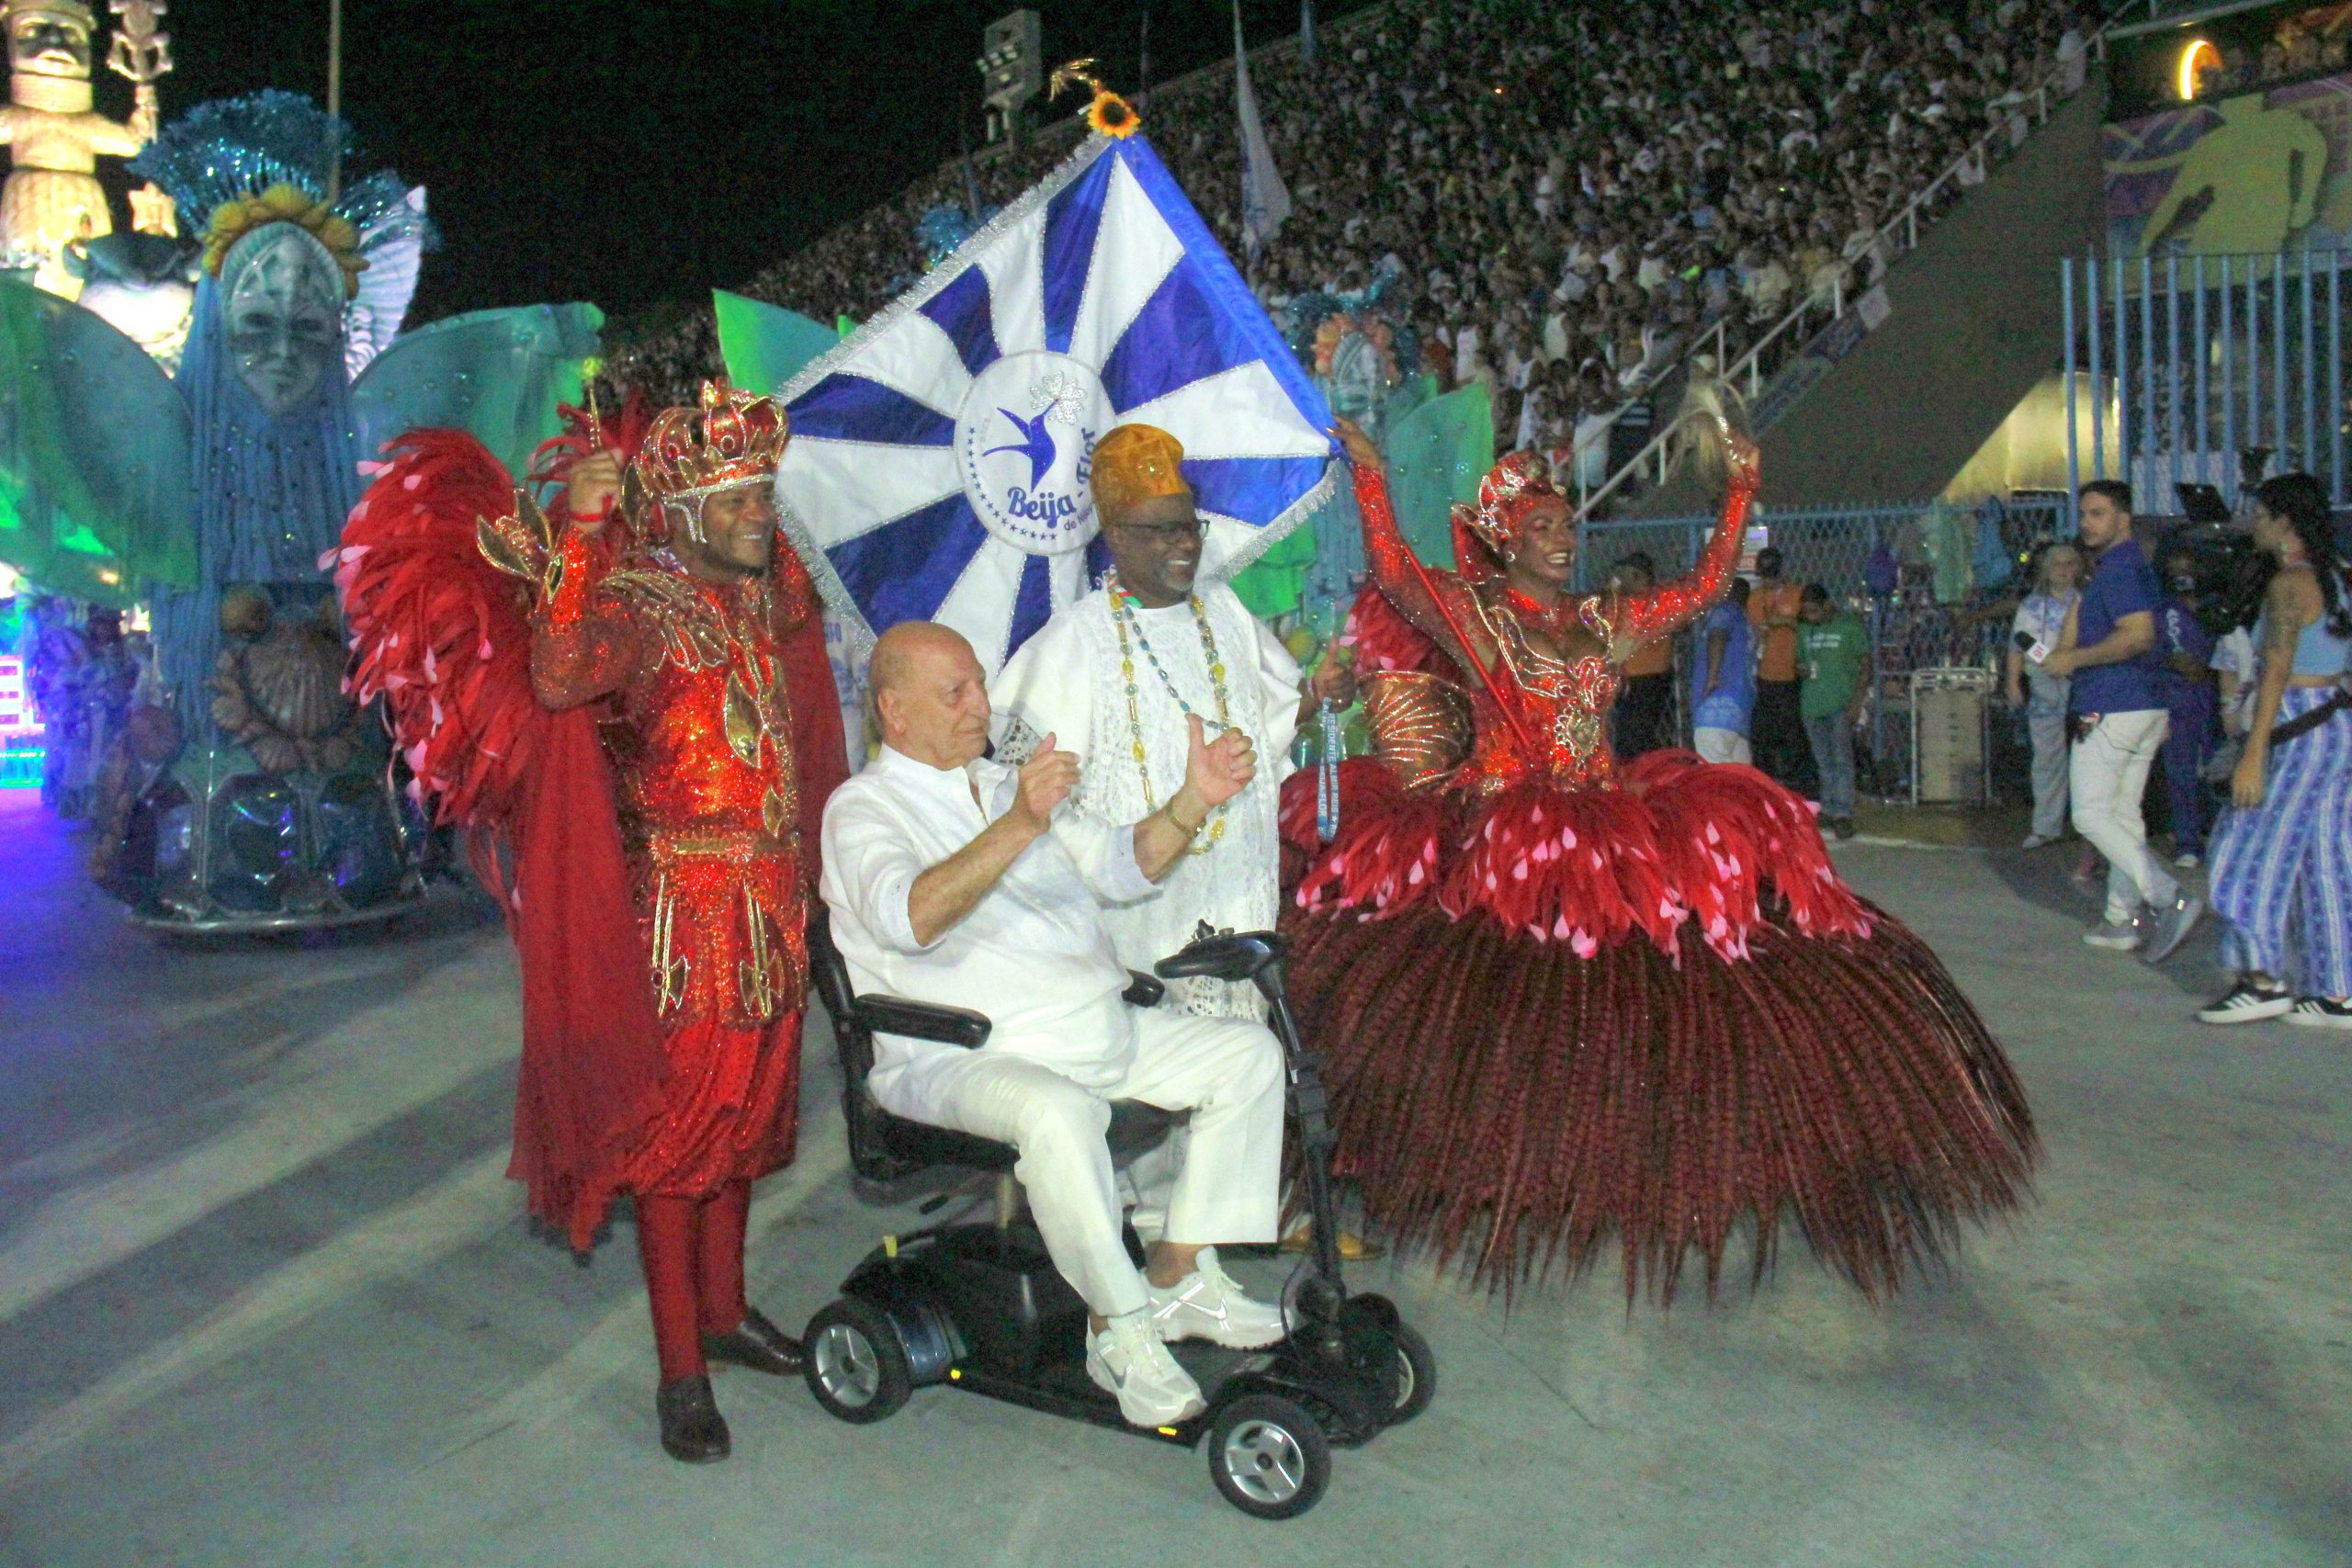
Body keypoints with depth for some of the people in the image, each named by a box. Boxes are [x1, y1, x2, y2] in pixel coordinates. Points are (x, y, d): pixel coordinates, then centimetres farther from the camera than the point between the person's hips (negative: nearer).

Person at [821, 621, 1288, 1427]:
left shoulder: (1008, 782, 20)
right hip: (959, 1058, -8)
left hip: (1100, 1030, 8)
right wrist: (1020, 826, -38)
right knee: (1058, 1112, -37)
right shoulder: (863, 808, -4)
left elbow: (1123, 867, 13)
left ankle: (1179, 1274, 2)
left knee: (1249, 1052, -1)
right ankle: (1119, 1330, -17)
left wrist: (1193, 801, -5)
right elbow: (909, 918, -26)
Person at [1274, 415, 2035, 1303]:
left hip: (1609, 821, 6)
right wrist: (1369, 476, -15)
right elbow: (1395, 570, -11)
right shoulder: (1475, 616, 3)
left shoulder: (1605, 622, 18)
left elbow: (1704, 588, 24)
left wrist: (1740, 495, 25)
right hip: (1507, 824, -6)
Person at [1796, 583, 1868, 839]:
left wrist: (1856, 702, -11)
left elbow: (1865, 665, -3)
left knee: (1842, 759, -10)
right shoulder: (1804, 630, 12)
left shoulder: (1850, 626, -3)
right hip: (1813, 704, 5)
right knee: (1824, 762, 11)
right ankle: (1828, 810, 19)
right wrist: (1801, 667, -2)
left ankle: (1843, 815, -12)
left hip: (1841, 704, -5)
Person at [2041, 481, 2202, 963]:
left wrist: (2073, 659, -21)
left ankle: (2168, 898, -15)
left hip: (2110, 710, -10)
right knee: (2124, 814, 12)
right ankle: (2123, 919, 17)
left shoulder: (2116, 570, -14)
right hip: (2148, 708, 10)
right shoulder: (2136, 567, 17)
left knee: (2091, 814, -7)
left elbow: (2138, 634, -27)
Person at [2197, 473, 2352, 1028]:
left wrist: (2252, 755, -22)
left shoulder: (2290, 583, -14)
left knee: (2255, 850, -2)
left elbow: (2276, 673, -20)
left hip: (2299, 730, -9)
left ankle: (2263, 979, -2)